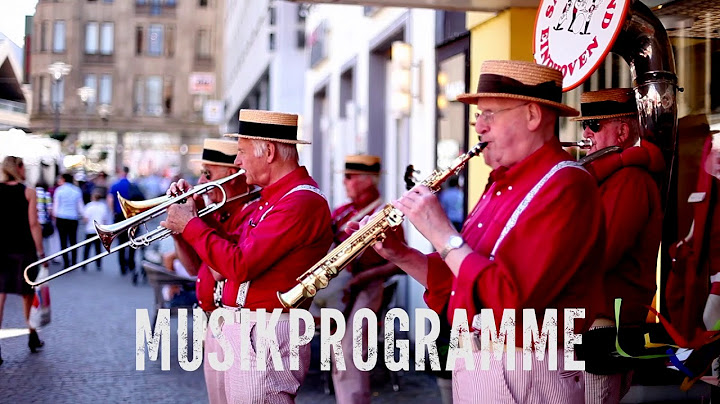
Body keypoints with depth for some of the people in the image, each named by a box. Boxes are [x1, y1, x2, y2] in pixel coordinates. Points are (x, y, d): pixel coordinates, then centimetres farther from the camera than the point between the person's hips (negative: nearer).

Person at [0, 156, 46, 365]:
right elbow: (33, 224, -10)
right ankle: (33, 338, 30)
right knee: (28, 294, 15)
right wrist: (40, 250, -5)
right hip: (24, 249, -2)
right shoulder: (28, 192, -6)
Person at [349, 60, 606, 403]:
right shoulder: (503, 186, 13)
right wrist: (400, 255, 1)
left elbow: (508, 299, -27)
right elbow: (458, 282, 15)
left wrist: (442, 233, -20)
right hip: (472, 369, 9)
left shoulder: (565, 187, -18)